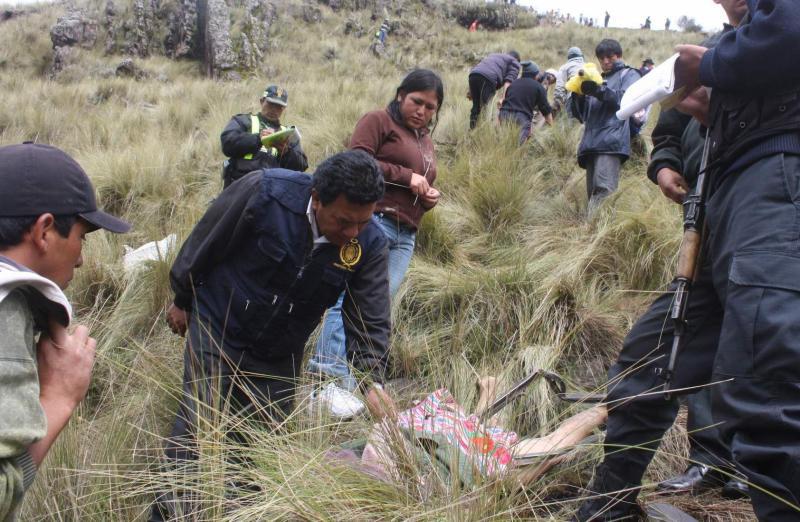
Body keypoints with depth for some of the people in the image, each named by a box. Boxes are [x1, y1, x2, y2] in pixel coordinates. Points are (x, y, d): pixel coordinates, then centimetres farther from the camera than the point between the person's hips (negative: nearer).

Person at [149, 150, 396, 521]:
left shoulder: (370, 244, -18)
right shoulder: (264, 192, -27)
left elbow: (369, 320, -13)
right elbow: (206, 242, -12)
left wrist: (372, 380, -27)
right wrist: (182, 300, 0)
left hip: (280, 356, 3)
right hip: (218, 328, -3)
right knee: (198, 425, -5)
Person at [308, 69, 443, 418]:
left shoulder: (426, 142, 30)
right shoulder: (378, 121, 5)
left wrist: (430, 197, 15)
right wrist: (406, 176, -11)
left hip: (404, 237, 8)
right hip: (373, 220, -8)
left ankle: (328, 365, 0)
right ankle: (335, 382, -23)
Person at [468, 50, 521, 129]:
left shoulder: (493, 55, 41)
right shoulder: (514, 63, 22)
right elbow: (509, 80, 2)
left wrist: (471, 91, 26)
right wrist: (503, 97, -9)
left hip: (473, 75, 6)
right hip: (488, 78, -6)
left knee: (476, 106, 15)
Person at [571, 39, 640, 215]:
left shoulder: (628, 74, 18)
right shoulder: (597, 79, 33)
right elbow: (581, 115, 27)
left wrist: (599, 91, -15)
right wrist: (578, 96, 6)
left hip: (612, 142, -7)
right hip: (591, 144, 7)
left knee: (604, 190, -23)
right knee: (593, 193, -1)